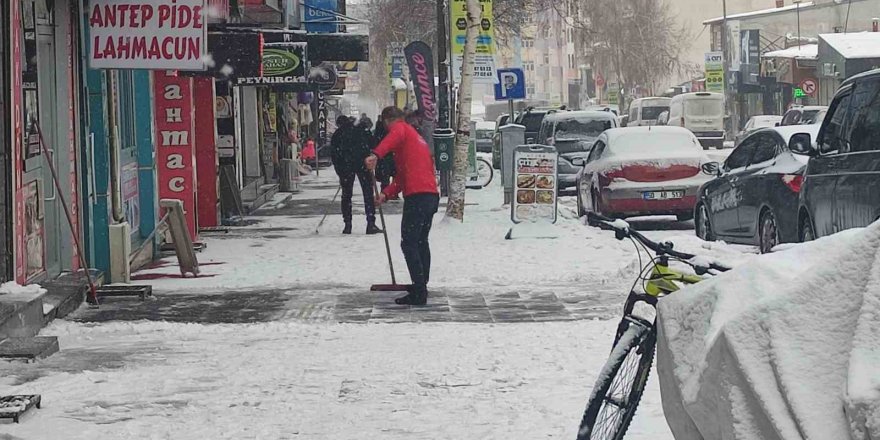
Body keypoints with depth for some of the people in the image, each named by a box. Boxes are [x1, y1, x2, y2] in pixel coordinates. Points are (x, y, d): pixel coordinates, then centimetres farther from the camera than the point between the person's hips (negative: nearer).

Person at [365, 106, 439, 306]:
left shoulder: (400, 128, 2)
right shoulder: (417, 138, 30)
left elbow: (394, 137, -26)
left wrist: (376, 155, -39)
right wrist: (387, 194, 15)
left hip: (417, 196, -9)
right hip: (432, 195, 9)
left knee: (409, 244, -7)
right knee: (421, 242, 21)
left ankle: (418, 293, -11)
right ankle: (421, 286, 30)